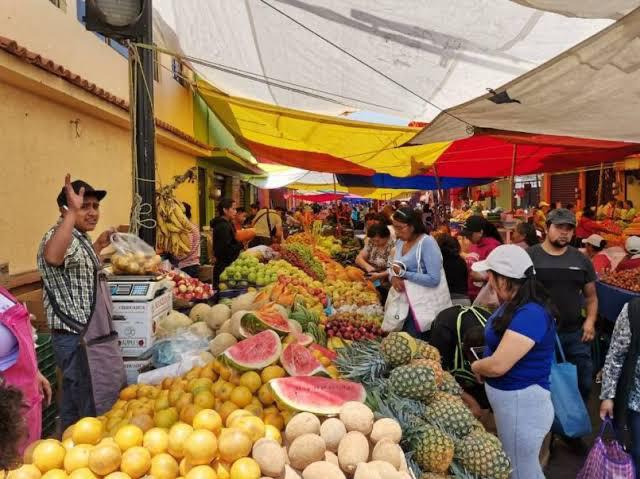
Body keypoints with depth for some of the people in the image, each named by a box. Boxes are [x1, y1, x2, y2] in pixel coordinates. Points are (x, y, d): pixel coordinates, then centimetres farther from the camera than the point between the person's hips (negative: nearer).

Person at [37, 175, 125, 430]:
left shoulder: (79, 237, 13)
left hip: (89, 335, 10)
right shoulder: (60, 235, -19)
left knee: (75, 403, 22)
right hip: (78, 339, -10)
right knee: (95, 411, 0)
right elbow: (52, 257, -45)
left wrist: (98, 246, 28)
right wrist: (72, 212, -43)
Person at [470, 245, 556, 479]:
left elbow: (497, 365, -29)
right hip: (509, 398, 9)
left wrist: (475, 367, -9)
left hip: (522, 402, -9)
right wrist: (482, 365, -6)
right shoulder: (515, 304, 3)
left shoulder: (530, 314, -29)